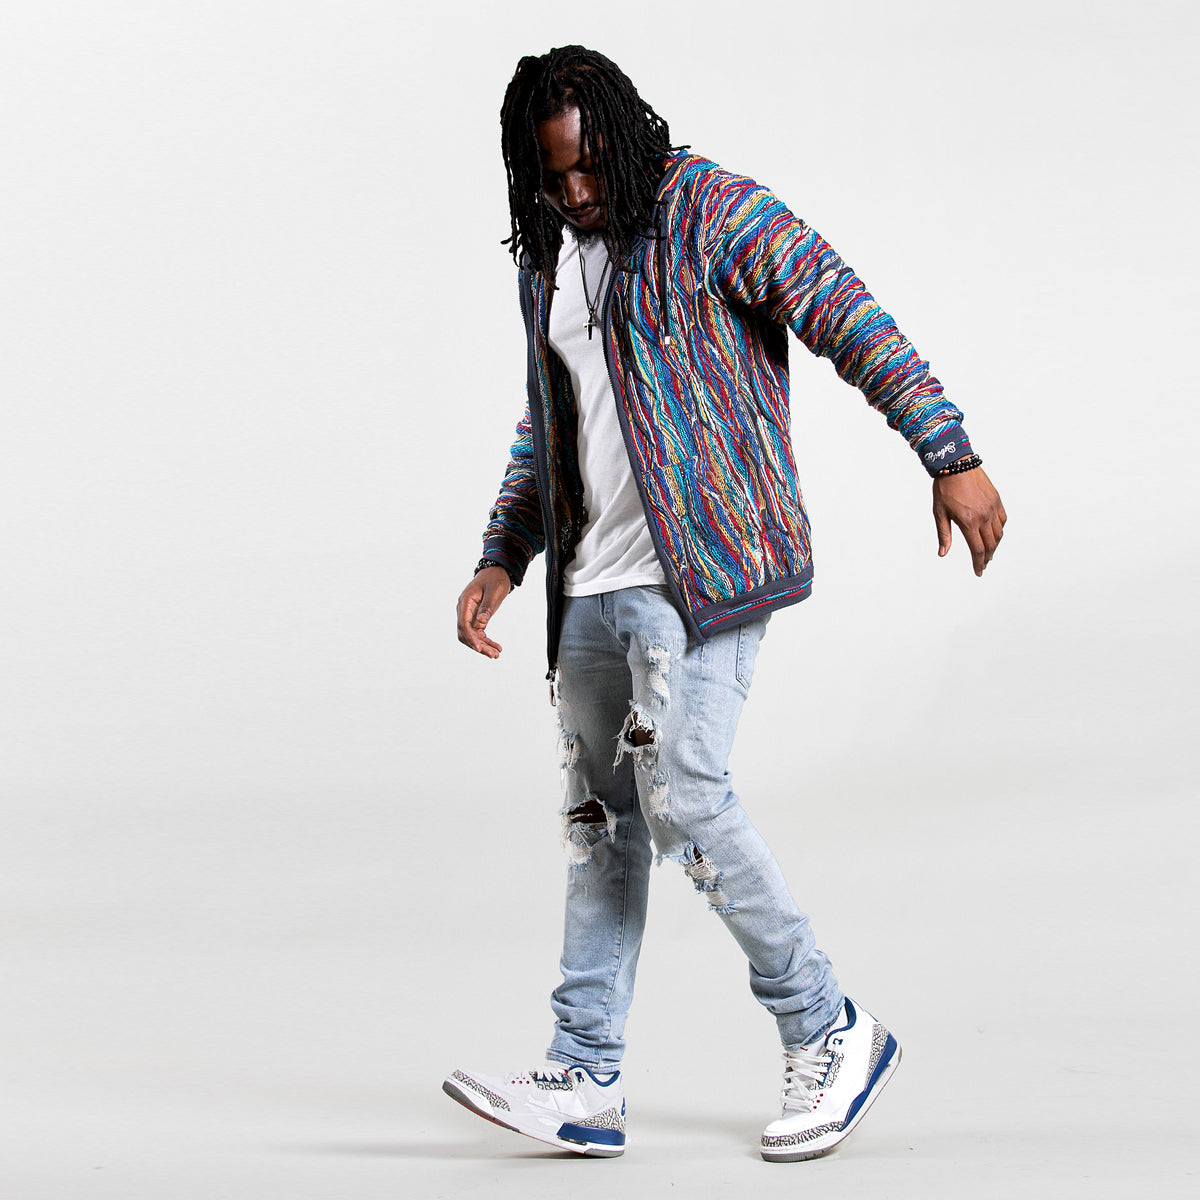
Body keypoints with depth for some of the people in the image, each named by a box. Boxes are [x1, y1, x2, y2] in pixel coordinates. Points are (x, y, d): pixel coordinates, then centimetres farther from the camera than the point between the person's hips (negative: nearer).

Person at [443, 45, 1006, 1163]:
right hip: (593, 582, 8)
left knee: (681, 798, -14)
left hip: (703, 568, -8)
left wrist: (950, 454, -20)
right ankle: (584, 1082, 12)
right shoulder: (547, 254, 16)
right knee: (597, 816, 7)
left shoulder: (714, 212, -7)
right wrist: (502, 558, 16)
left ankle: (830, 1035, 2)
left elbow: (849, 320, -13)